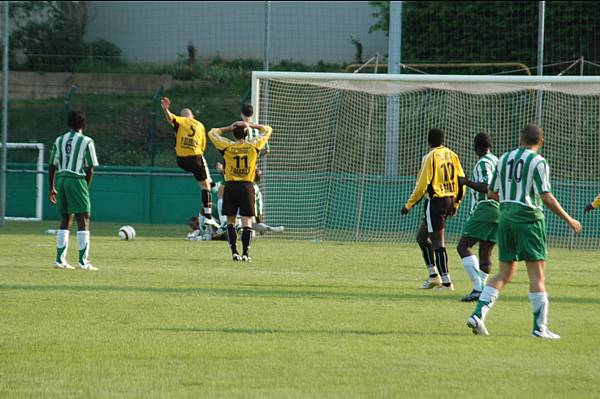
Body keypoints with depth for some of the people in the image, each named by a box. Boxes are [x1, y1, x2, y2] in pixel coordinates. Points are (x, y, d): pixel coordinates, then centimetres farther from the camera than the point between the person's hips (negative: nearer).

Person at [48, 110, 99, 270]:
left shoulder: (59, 141, 11)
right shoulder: (86, 141, -4)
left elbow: (52, 166, 12)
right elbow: (90, 169, -6)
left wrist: (52, 188, 19)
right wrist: (86, 186, 7)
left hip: (61, 179, 5)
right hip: (77, 180, -5)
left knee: (65, 220, 13)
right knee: (83, 221, -3)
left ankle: (60, 259, 11)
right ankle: (83, 261, -10)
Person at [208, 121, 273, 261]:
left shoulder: (227, 146, -4)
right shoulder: (253, 146, -3)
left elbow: (212, 133, 13)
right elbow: (267, 130, 13)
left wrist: (229, 128, 12)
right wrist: (252, 126, 14)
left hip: (230, 186, 0)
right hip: (247, 186, 0)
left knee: (231, 221, 9)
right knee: (247, 222, 0)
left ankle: (234, 252, 0)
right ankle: (245, 253, -8)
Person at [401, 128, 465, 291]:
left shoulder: (430, 157, -12)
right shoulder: (451, 155, 8)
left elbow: (423, 184, -15)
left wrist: (409, 204, -7)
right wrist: (456, 202, 21)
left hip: (435, 200, -8)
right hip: (449, 200, 8)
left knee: (437, 241, -4)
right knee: (421, 236, 19)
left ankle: (446, 282, -6)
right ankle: (434, 275, 15)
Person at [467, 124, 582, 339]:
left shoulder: (504, 159, 10)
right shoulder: (538, 162, -8)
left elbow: (492, 193, 14)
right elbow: (546, 197, -14)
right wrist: (569, 220, -6)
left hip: (506, 217, 6)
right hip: (529, 217, -6)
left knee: (505, 273, 12)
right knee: (537, 275, -1)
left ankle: (478, 314, -2)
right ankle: (540, 326, -3)